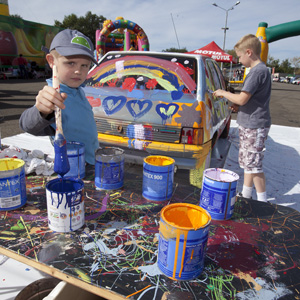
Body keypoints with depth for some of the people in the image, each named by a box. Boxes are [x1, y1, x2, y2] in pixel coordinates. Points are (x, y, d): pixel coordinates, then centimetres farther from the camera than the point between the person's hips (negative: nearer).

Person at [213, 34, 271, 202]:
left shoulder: (257, 71, -18)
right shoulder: (261, 70, 15)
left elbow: (242, 99, -22)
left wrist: (223, 93, -7)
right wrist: (239, 107, 7)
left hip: (255, 126, -11)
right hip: (250, 125, 11)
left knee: (253, 164, -3)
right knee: (247, 162, 17)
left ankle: (262, 201, 10)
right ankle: (246, 195, 30)